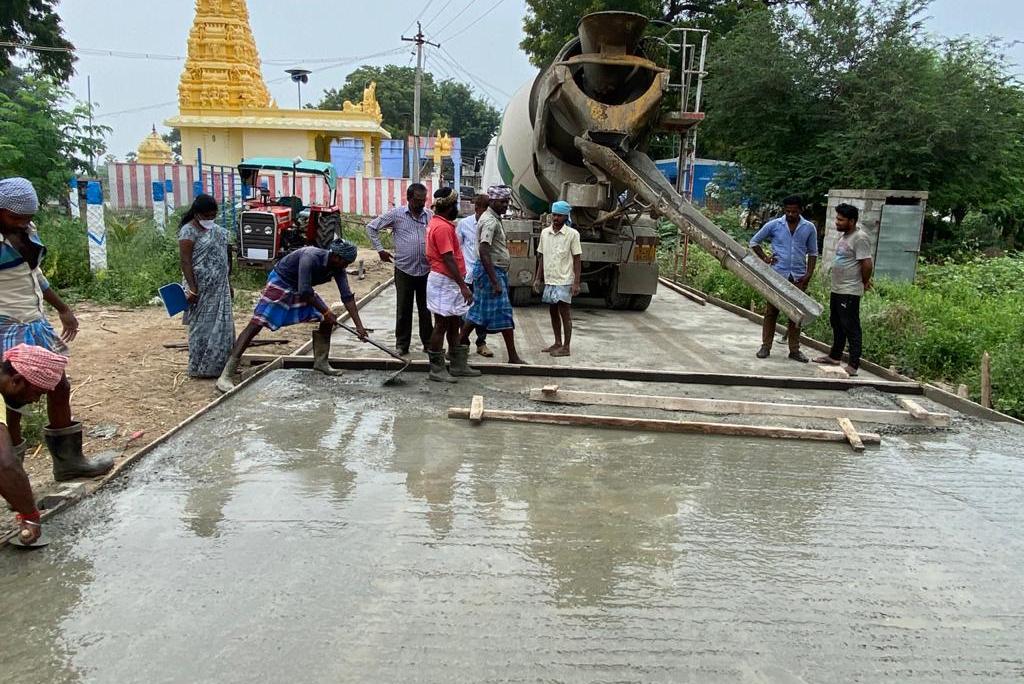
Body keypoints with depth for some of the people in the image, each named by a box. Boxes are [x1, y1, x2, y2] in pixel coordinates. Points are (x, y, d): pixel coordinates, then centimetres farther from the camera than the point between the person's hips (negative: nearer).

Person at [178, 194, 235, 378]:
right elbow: (185, 261, -16)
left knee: (221, 326, 11)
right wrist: (192, 288, -22)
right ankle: (200, 368, 9)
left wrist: (228, 284, 19)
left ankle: (218, 365, 21)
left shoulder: (217, 229, 13)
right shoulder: (189, 231, -11)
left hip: (220, 288, 8)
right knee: (203, 326, -1)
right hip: (202, 289, -8)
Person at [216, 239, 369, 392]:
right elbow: (305, 292, -34)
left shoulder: (338, 269, -12)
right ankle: (225, 375, -20)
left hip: (302, 289, 8)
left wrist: (359, 325, -15)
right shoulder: (310, 258, -33)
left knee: (328, 320, 0)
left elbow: (347, 297, -10)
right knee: (256, 324, -17)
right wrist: (326, 312, -26)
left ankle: (321, 362, 18)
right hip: (280, 283, -8)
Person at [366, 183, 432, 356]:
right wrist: (380, 249, 2)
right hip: (404, 270, -2)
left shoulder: (430, 215, 6)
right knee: (403, 310, 5)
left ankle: (429, 343, 20)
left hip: (426, 270, 2)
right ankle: (402, 345, 15)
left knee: (426, 310, 9)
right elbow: (371, 227, 6)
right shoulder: (396, 214, -1)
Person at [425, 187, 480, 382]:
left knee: (454, 323, 14)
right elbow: (448, 259, -23)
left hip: (449, 282, 10)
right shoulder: (442, 227, -18)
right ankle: (437, 369, 6)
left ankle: (459, 366, 22)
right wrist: (463, 286, -24)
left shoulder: (439, 223, 14)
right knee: (442, 325, -3)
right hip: (444, 282, -10)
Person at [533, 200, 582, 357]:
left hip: (564, 281, -6)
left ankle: (566, 347, 4)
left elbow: (577, 259, -7)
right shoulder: (545, 232, 7)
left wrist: (576, 283, -11)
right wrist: (538, 278, 10)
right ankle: (557, 343, 24)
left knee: (565, 314, -2)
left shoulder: (572, 234, -7)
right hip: (549, 280, 6)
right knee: (553, 312, 12)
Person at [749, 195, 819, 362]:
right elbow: (754, 241, 9)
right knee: (771, 311, 3)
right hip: (777, 275, -1)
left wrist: (809, 274, -1)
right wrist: (764, 258, -3)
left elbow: (812, 253, 10)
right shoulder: (773, 225, -1)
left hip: (798, 277, 1)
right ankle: (765, 346, 11)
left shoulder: (809, 228, 4)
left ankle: (794, 350, 15)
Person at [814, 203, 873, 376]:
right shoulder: (845, 236, 14)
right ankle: (834, 356, 33)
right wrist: (863, 281, 17)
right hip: (837, 289, 10)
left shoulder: (860, 238, -17)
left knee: (851, 328, -6)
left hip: (849, 292, -10)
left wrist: (864, 283, -6)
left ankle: (853, 365, -2)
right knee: (837, 325, 20)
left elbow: (867, 264, -21)